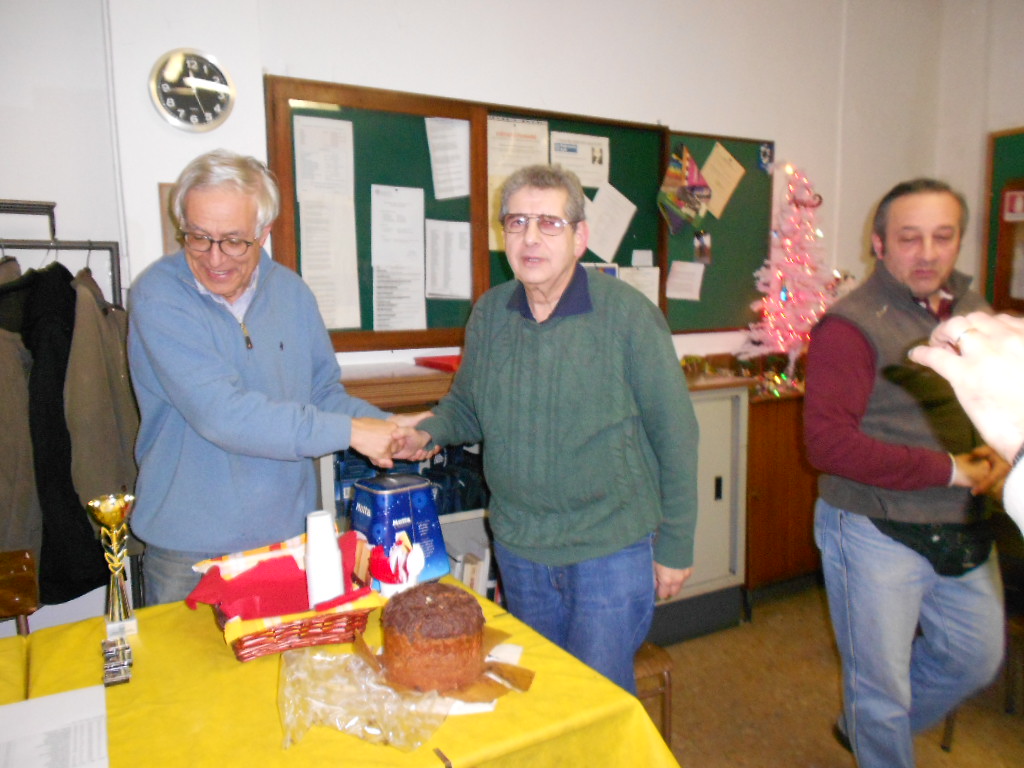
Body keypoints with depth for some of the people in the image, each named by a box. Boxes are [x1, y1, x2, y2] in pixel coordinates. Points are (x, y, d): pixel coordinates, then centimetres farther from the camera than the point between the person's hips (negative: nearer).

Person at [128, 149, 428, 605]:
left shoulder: (290, 291, 1)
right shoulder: (158, 296, -16)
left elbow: (323, 392, 9)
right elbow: (221, 413, -26)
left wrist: (388, 429, -9)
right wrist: (348, 431, -24)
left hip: (289, 533, 4)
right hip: (189, 548, -4)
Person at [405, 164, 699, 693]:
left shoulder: (627, 313, -13)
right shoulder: (488, 313, -1)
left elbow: (674, 433, -8)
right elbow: (465, 405, 13)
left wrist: (675, 546, -6)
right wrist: (427, 432, -9)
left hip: (612, 549, -4)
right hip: (517, 546, 5)